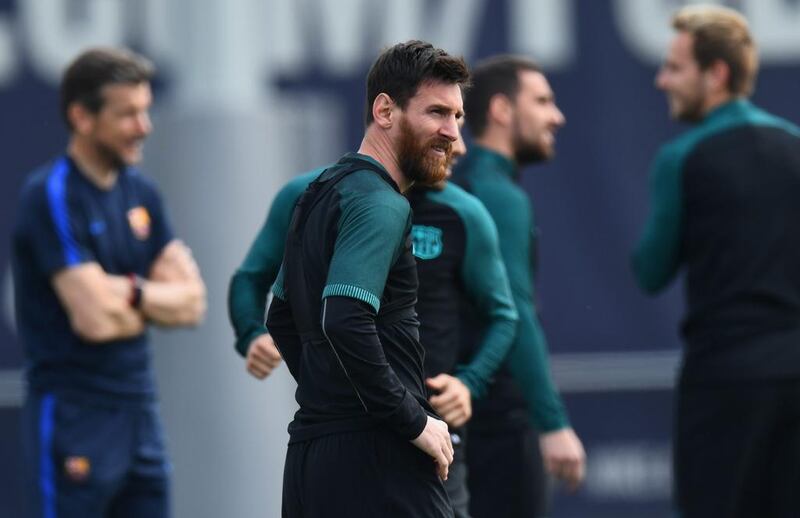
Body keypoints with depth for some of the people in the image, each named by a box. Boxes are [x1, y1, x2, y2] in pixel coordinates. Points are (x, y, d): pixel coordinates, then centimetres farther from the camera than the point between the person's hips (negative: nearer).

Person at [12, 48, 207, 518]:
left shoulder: (139, 191, 11)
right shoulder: (52, 197, -13)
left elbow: (193, 303, 7)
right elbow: (96, 320, -21)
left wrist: (133, 292, -12)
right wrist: (157, 304, -1)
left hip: (139, 409, 8)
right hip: (74, 420, -8)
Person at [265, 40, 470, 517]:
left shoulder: (322, 192, 18)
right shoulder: (379, 205, -12)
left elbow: (282, 319, 27)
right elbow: (346, 323, -25)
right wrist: (415, 422, -17)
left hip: (307, 455, 10)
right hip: (373, 459, -10)